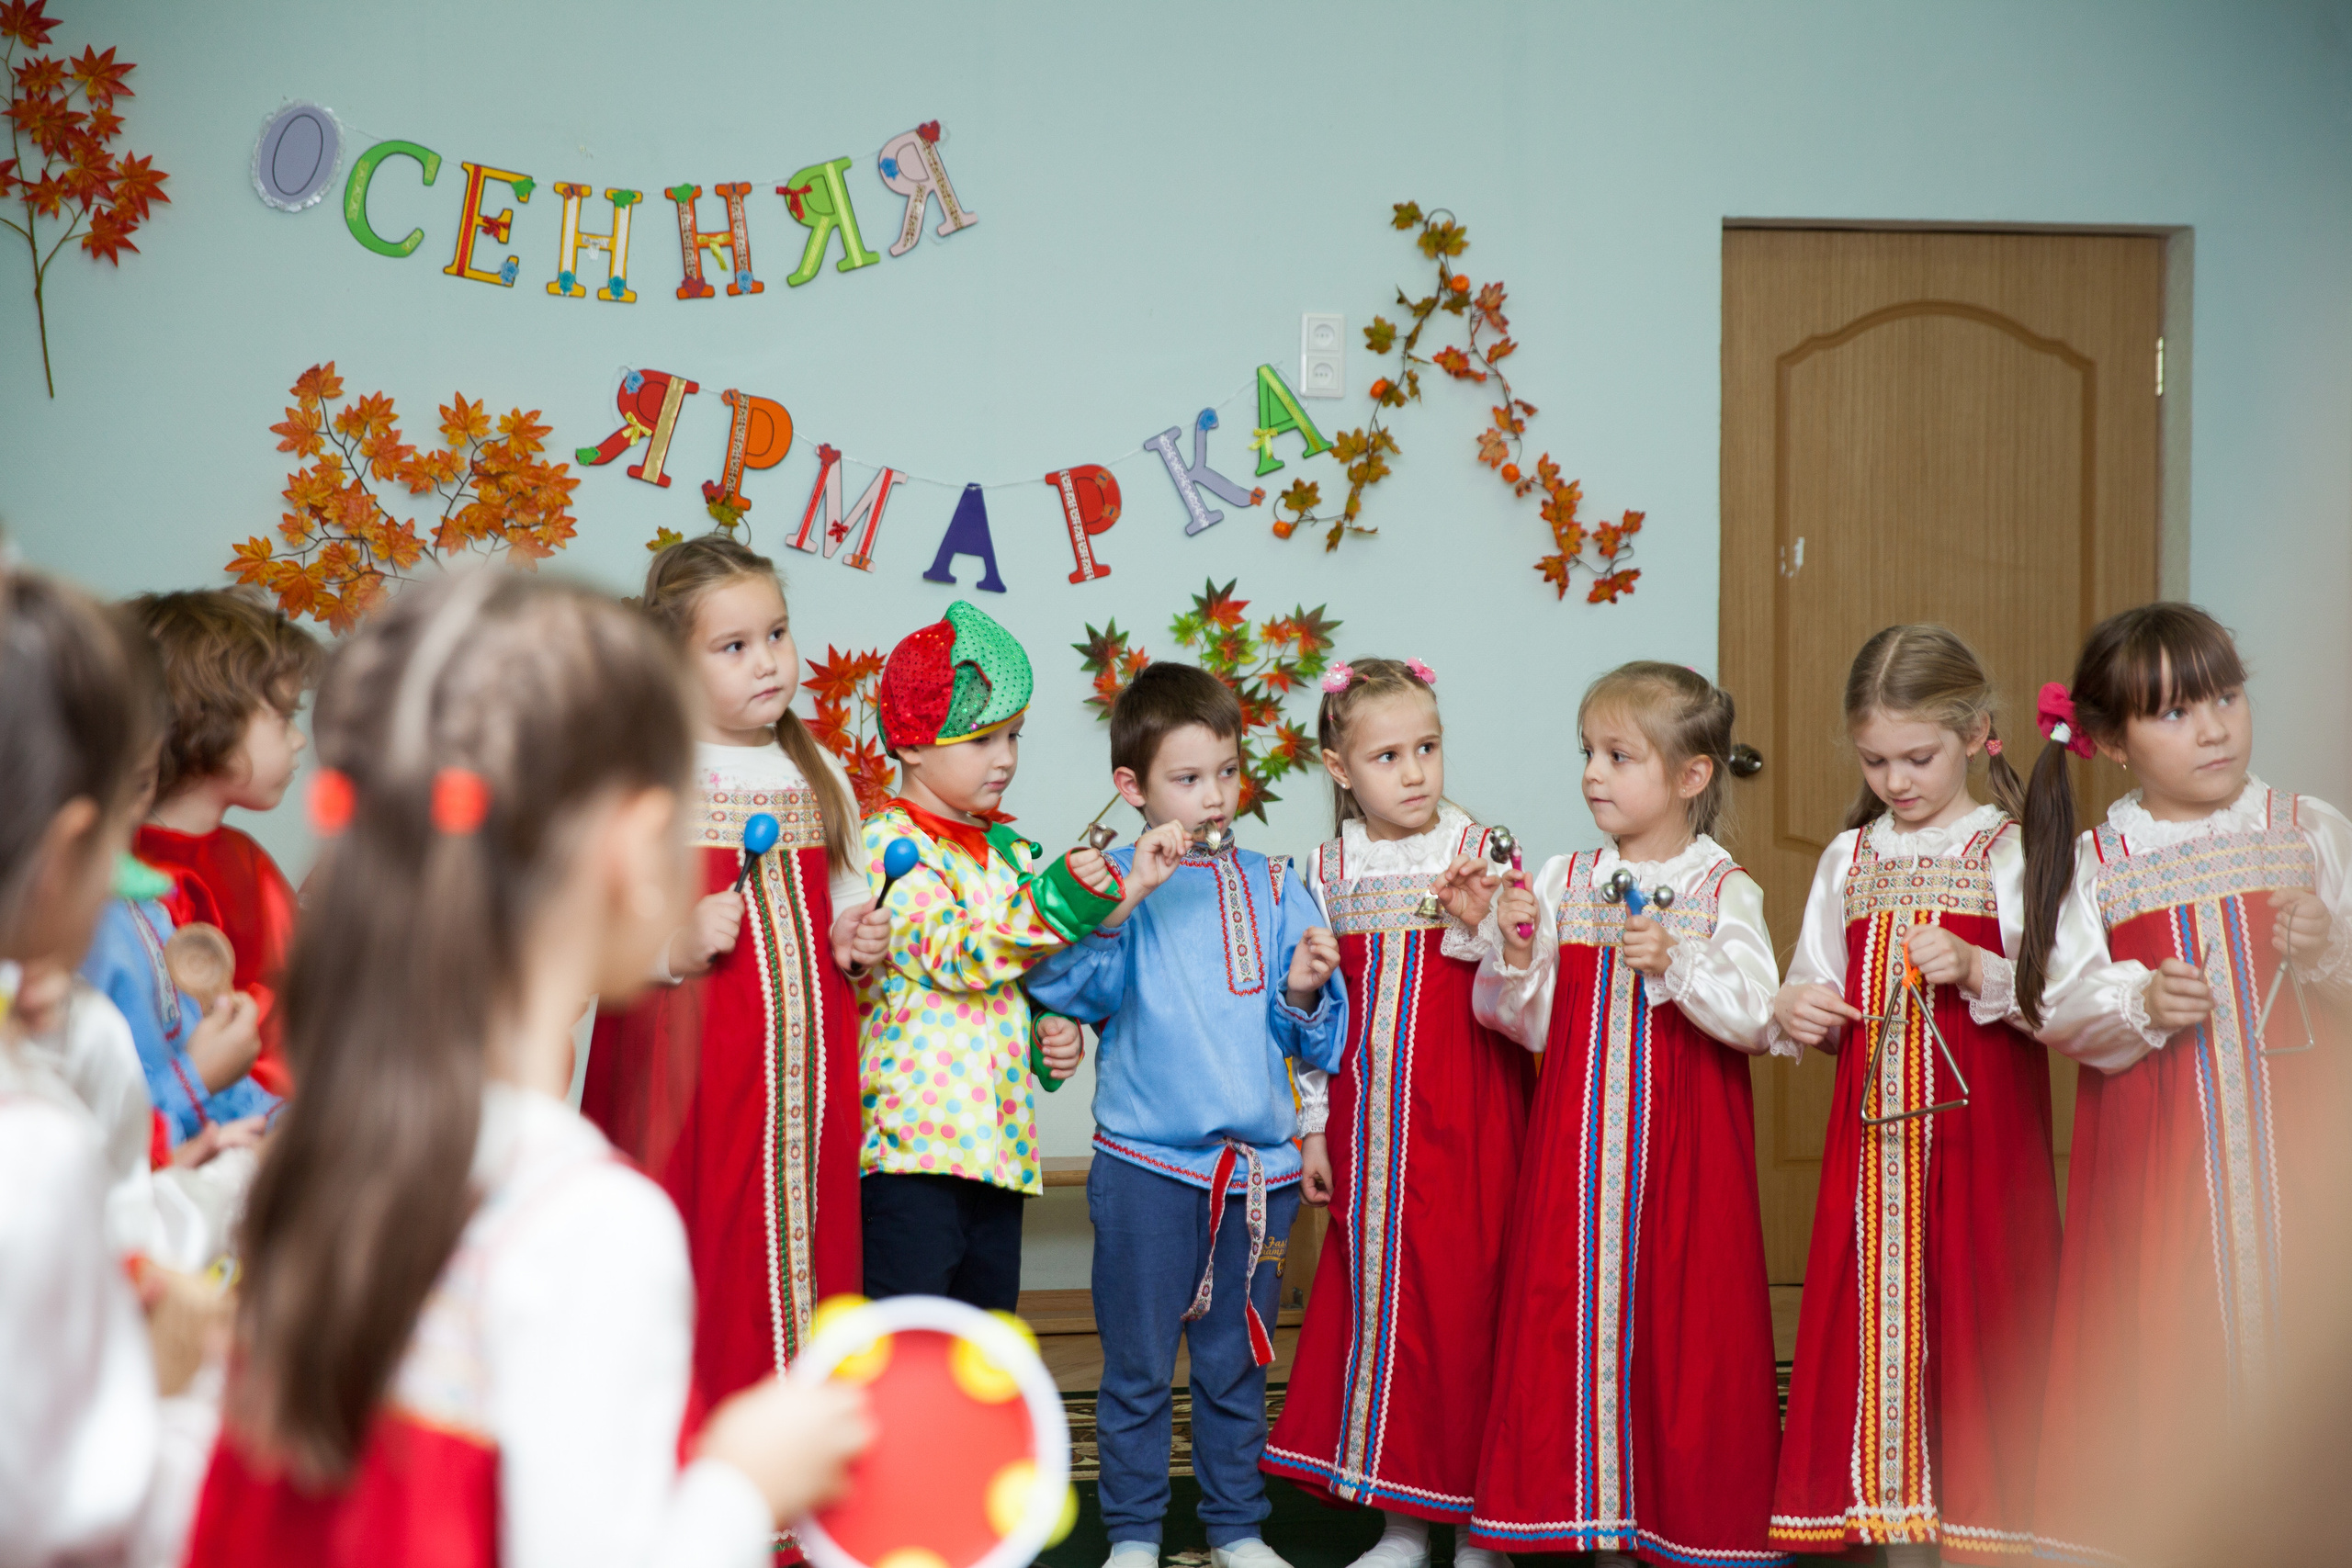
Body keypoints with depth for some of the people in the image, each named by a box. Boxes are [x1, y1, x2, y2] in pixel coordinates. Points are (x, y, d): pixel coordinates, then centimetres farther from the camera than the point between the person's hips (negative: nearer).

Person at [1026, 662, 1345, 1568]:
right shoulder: (1116, 881, -4)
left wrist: (1304, 993, -10)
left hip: (1258, 1166, 3)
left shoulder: (1272, 886, 8)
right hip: (1146, 1162, -3)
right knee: (1138, 1367, 5)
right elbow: (1059, 985, -19)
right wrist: (1126, 899, -28)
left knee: (1237, 1365, 12)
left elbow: (1311, 1041, 11)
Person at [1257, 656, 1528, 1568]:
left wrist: (1479, 927, -22)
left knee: (1463, 1296, -4)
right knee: (1374, 1295, 5)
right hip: (1369, 1122, 3)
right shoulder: (1329, 871, 7)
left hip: (1465, 1120, -3)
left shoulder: (1479, 852, -2)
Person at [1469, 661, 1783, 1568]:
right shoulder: (1560, 882, 7)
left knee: (1685, 1328, 0)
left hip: (1684, 1155, -3)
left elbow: (1757, 1020, -12)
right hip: (1578, 1151, 3)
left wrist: (1675, 963, -23)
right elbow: (1527, 1024, 8)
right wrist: (1515, 952, -9)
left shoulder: (1723, 892, -3)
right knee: (1572, 1316, 2)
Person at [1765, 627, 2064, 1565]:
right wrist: (1794, 1013, -1)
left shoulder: (2012, 853, -2)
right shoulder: (1849, 858, 13)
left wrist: (1977, 970, -22)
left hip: (1978, 1130, -4)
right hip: (1873, 1128, 4)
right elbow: (1815, 990, 20)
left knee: (1972, 1310, -4)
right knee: (1875, 1317, 3)